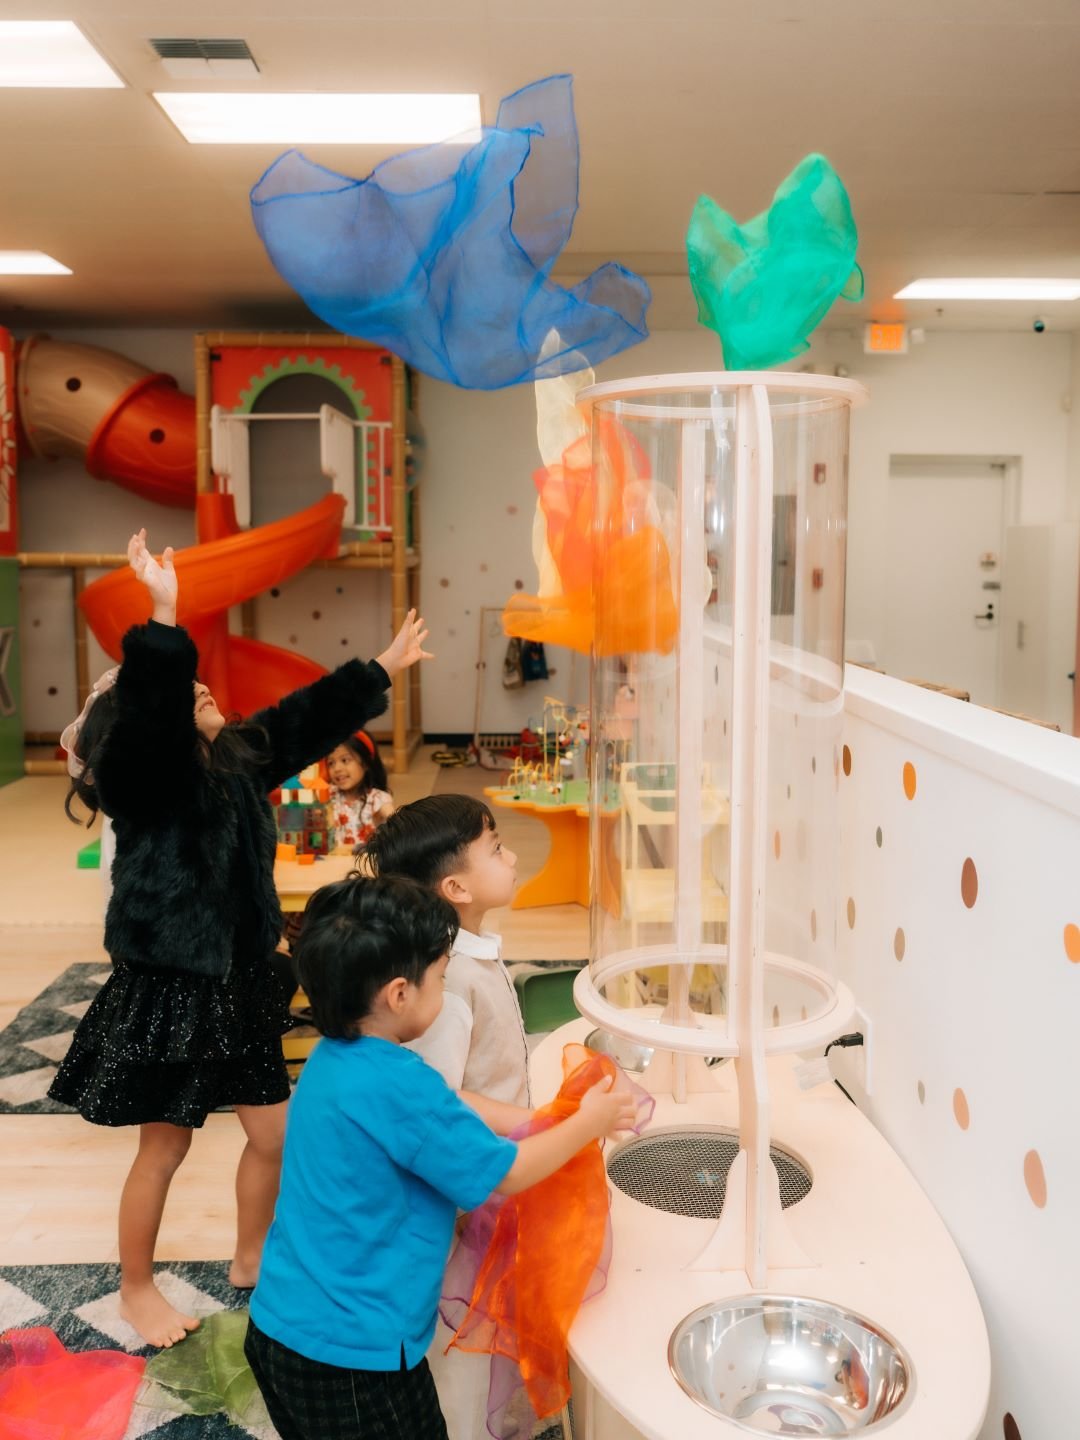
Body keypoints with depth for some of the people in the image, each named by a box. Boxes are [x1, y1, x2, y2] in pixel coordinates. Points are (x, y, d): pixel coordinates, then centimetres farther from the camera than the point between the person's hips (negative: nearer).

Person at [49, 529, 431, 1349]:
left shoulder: (238, 761, 5)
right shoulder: (145, 778, -16)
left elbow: (309, 719, 14)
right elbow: (147, 707, -37)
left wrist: (385, 669, 19)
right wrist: (164, 615, -45)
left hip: (239, 987, 8)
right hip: (168, 995, -7)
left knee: (273, 1132, 16)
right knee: (164, 1150, 9)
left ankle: (252, 1260, 40)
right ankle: (138, 1289, 32)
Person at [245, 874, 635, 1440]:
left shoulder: (332, 1059, 0)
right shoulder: (399, 1087, -27)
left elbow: (453, 1112, 10)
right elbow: (505, 1174, -15)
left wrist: (542, 1123, 9)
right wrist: (587, 1125, -1)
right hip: (351, 1349, -8)